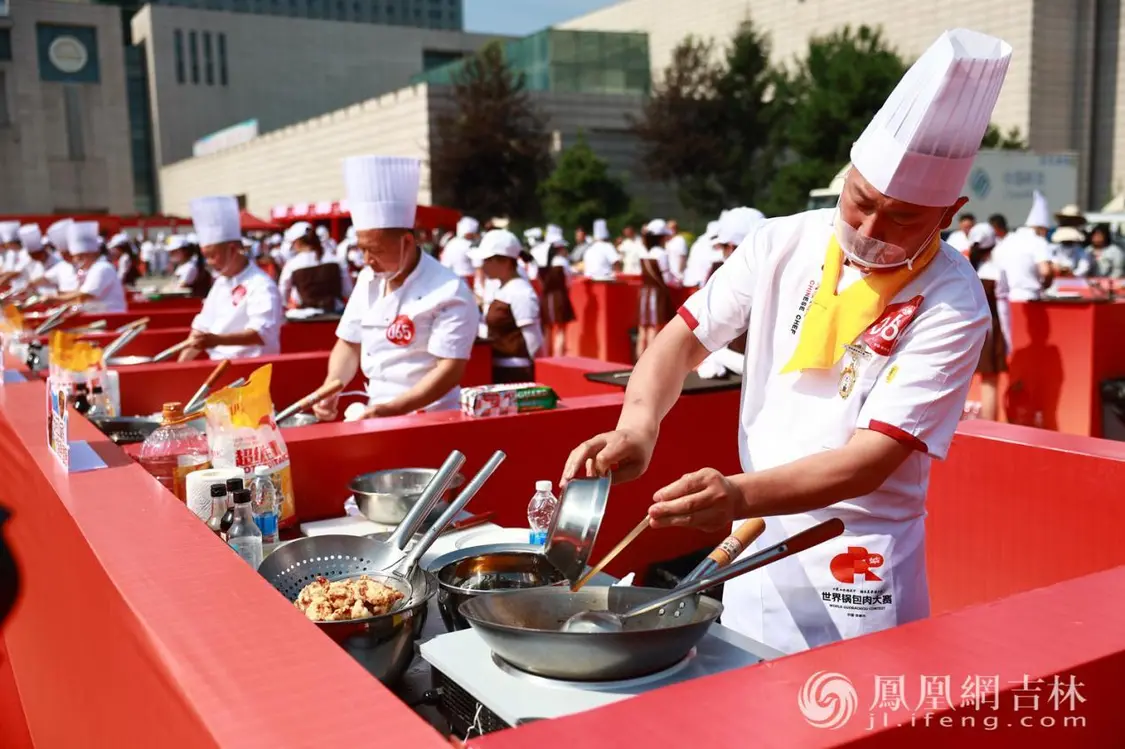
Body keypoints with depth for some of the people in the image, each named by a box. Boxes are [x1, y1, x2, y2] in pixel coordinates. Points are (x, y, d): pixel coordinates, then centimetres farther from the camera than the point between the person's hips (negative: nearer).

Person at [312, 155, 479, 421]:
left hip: (429, 419, -6)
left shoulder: (449, 292, -14)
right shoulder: (368, 280, 7)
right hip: (376, 413, 6)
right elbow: (350, 344, 13)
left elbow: (451, 369, -18)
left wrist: (392, 409, -24)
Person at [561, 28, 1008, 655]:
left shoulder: (952, 306, -16)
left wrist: (741, 496, -37)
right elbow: (685, 339, -2)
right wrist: (638, 428, -21)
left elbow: (873, 459, -23)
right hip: (759, 537, 4)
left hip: (860, 563, -3)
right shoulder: (784, 243, -5)